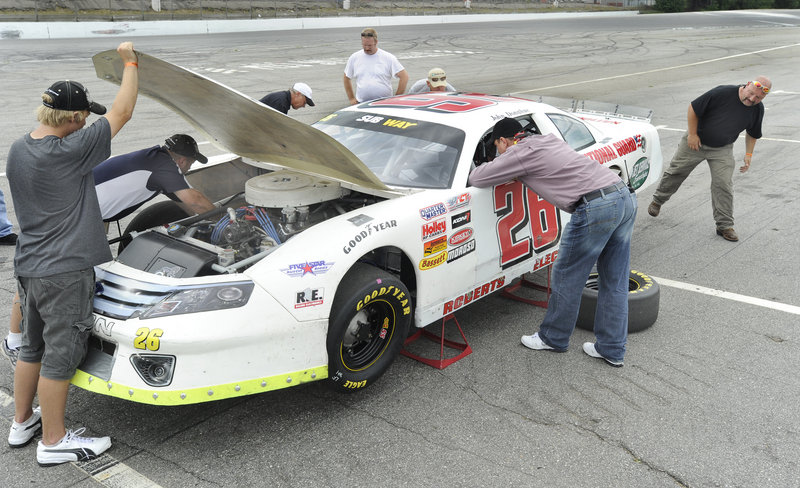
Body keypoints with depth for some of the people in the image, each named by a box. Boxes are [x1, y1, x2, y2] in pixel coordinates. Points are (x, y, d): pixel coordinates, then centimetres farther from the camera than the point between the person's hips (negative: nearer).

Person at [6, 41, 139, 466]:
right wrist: (130, 63, -3)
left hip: (29, 267, 9)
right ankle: (53, 441, 17)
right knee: (60, 354, 3)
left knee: (33, 346, 22)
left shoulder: (18, 149, 5)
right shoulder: (69, 152, -22)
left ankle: (22, 423, 37)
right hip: (64, 272, -9)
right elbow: (122, 113, -15)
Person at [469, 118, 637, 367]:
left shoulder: (520, 153, 1)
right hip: (626, 197, 9)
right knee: (615, 282, 14)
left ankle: (553, 338, 26)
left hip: (595, 206, -9)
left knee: (566, 278, 9)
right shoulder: (549, 139, 26)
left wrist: (486, 167, 28)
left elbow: (476, 179, 5)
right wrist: (499, 166, 46)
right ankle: (612, 350, 23)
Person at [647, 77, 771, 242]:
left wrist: (748, 154, 4)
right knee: (675, 172, 9)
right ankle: (657, 200, 34)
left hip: (722, 149, 3)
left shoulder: (757, 109, -8)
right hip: (696, 141, -2)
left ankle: (725, 226, 4)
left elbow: (752, 133, 10)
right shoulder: (723, 93, -25)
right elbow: (693, 108, -17)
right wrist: (692, 134, -15)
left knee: (723, 185, -6)